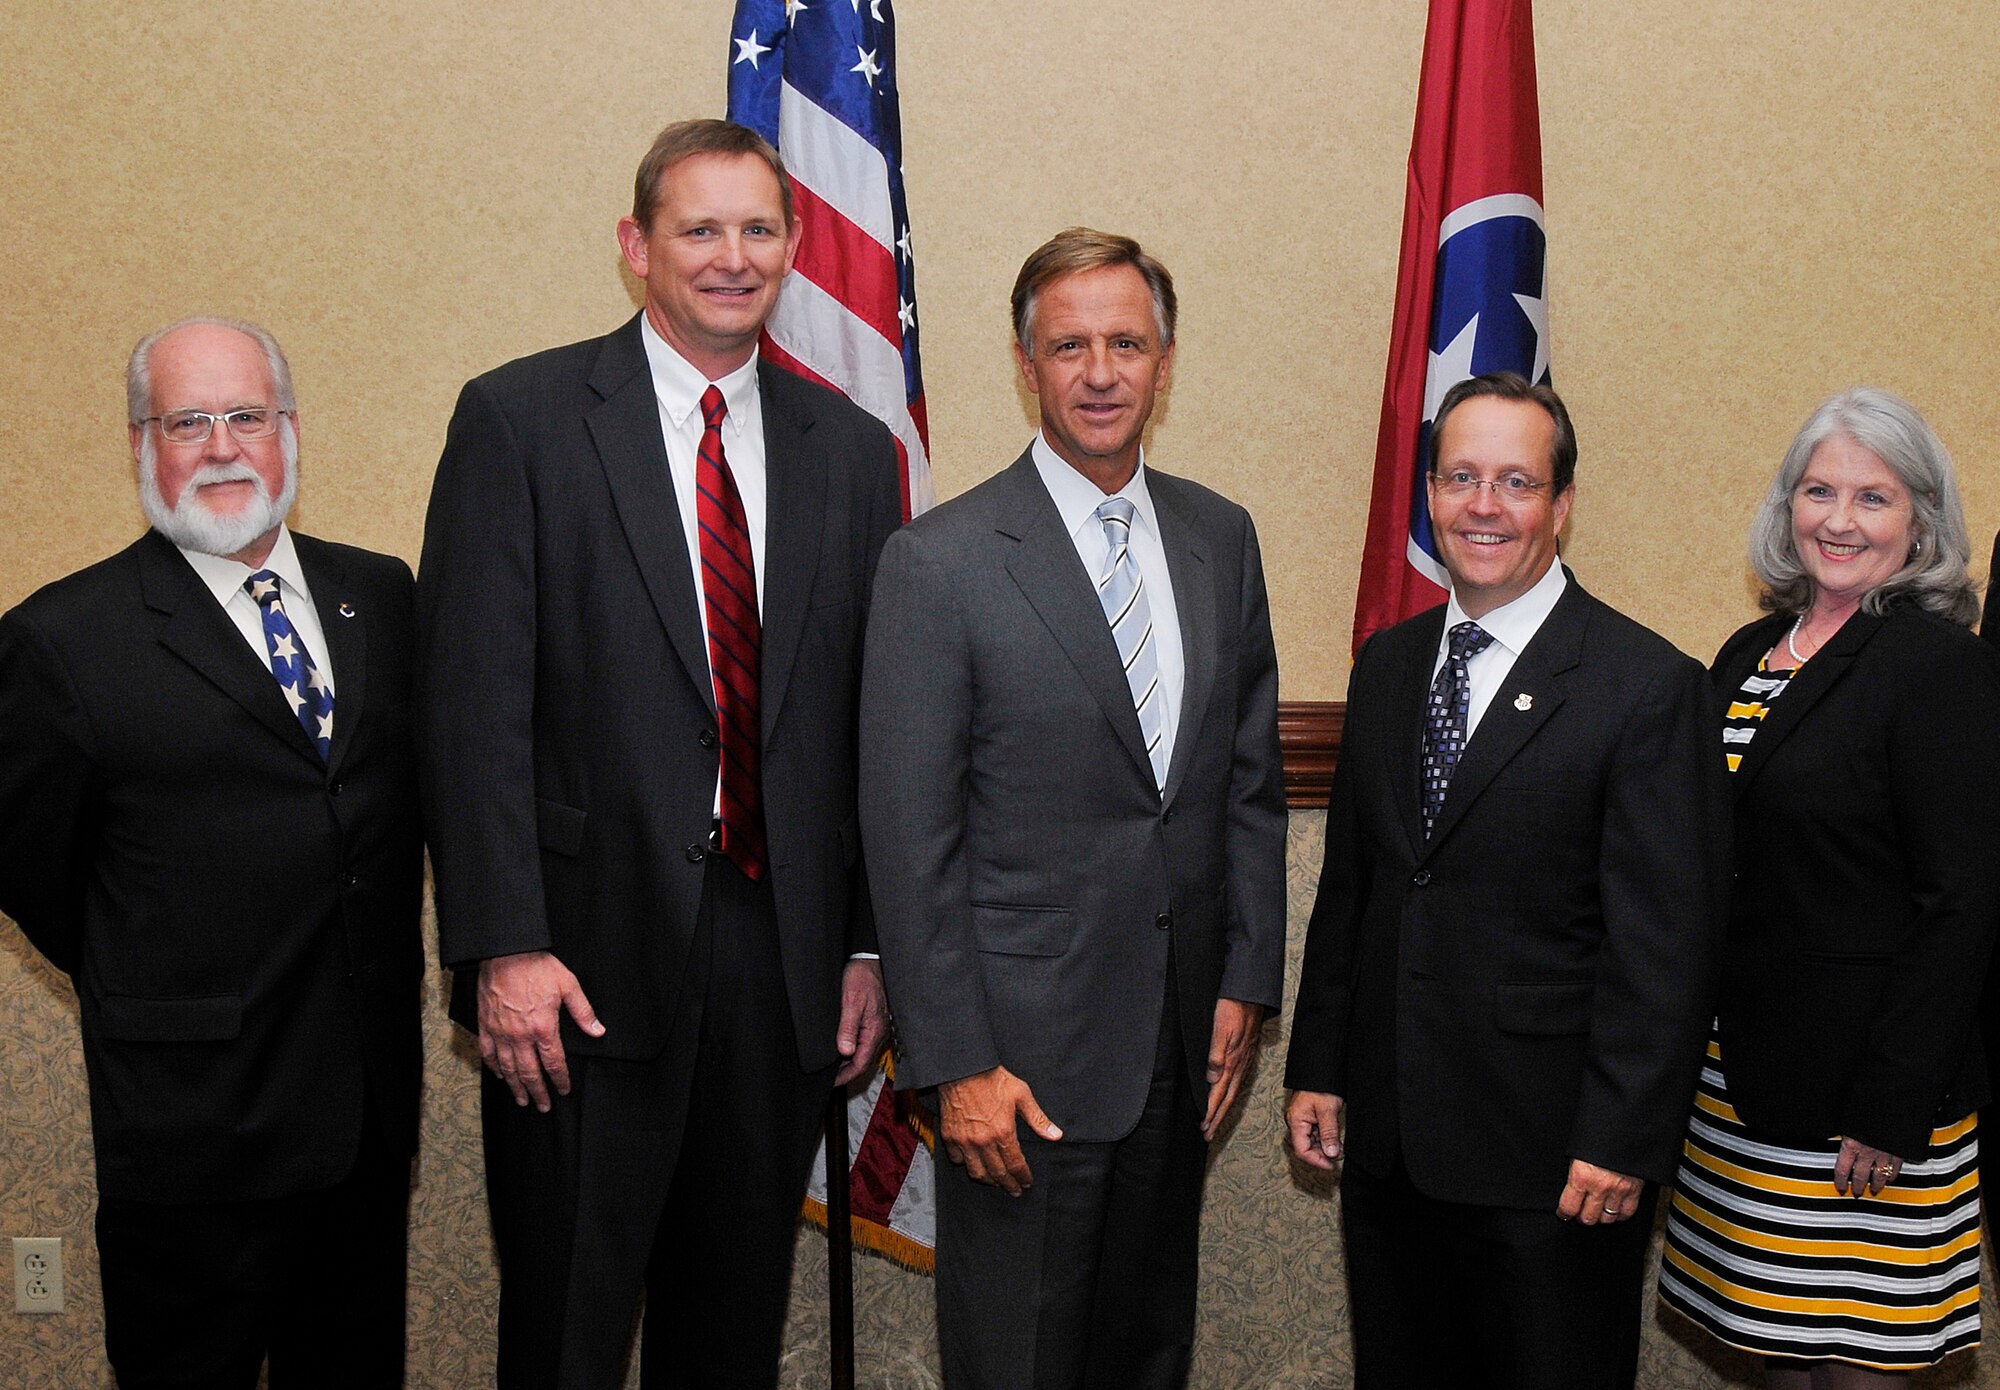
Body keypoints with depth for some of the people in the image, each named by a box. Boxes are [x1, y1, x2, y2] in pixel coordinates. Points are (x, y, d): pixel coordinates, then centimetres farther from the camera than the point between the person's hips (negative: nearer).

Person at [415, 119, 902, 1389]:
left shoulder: (852, 450, 9)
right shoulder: (520, 417, -2)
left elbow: (874, 716, 9)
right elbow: (474, 700, -8)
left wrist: (870, 948, 6)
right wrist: (504, 946, -14)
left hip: (785, 955, 4)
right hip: (588, 953, -3)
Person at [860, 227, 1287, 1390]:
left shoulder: (1221, 538, 6)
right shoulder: (941, 562, -10)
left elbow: (1253, 776, 11)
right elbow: (909, 835, -11)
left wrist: (1247, 981, 6)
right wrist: (956, 1063, -13)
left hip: (1185, 1038, 5)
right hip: (1025, 1053, -5)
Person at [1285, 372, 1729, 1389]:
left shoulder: (1646, 685, -11)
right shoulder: (1386, 664, 8)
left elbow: (1665, 943, -13)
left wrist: (1622, 1142, -16)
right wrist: (1317, 1068, 10)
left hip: (1551, 1155, -5)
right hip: (1386, 1137, 6)